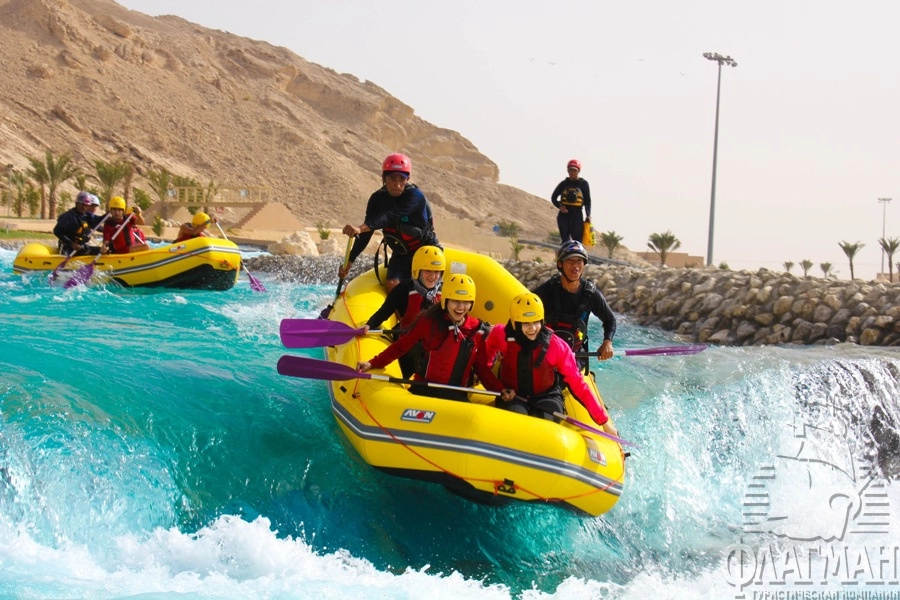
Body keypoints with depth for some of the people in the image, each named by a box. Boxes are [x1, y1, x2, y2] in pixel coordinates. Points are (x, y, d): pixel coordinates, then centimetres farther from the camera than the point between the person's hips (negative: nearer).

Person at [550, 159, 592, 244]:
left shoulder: (583, 183, 6)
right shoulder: (564, 183, 10)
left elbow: (587, 201, 6)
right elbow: (553, 198, 15)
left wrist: (588, 215, -5)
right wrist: (559, 206, -6)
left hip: (577, 215, -1)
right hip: (564, 214, 1)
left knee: (578, 240, -5)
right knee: (565, 241, -3)